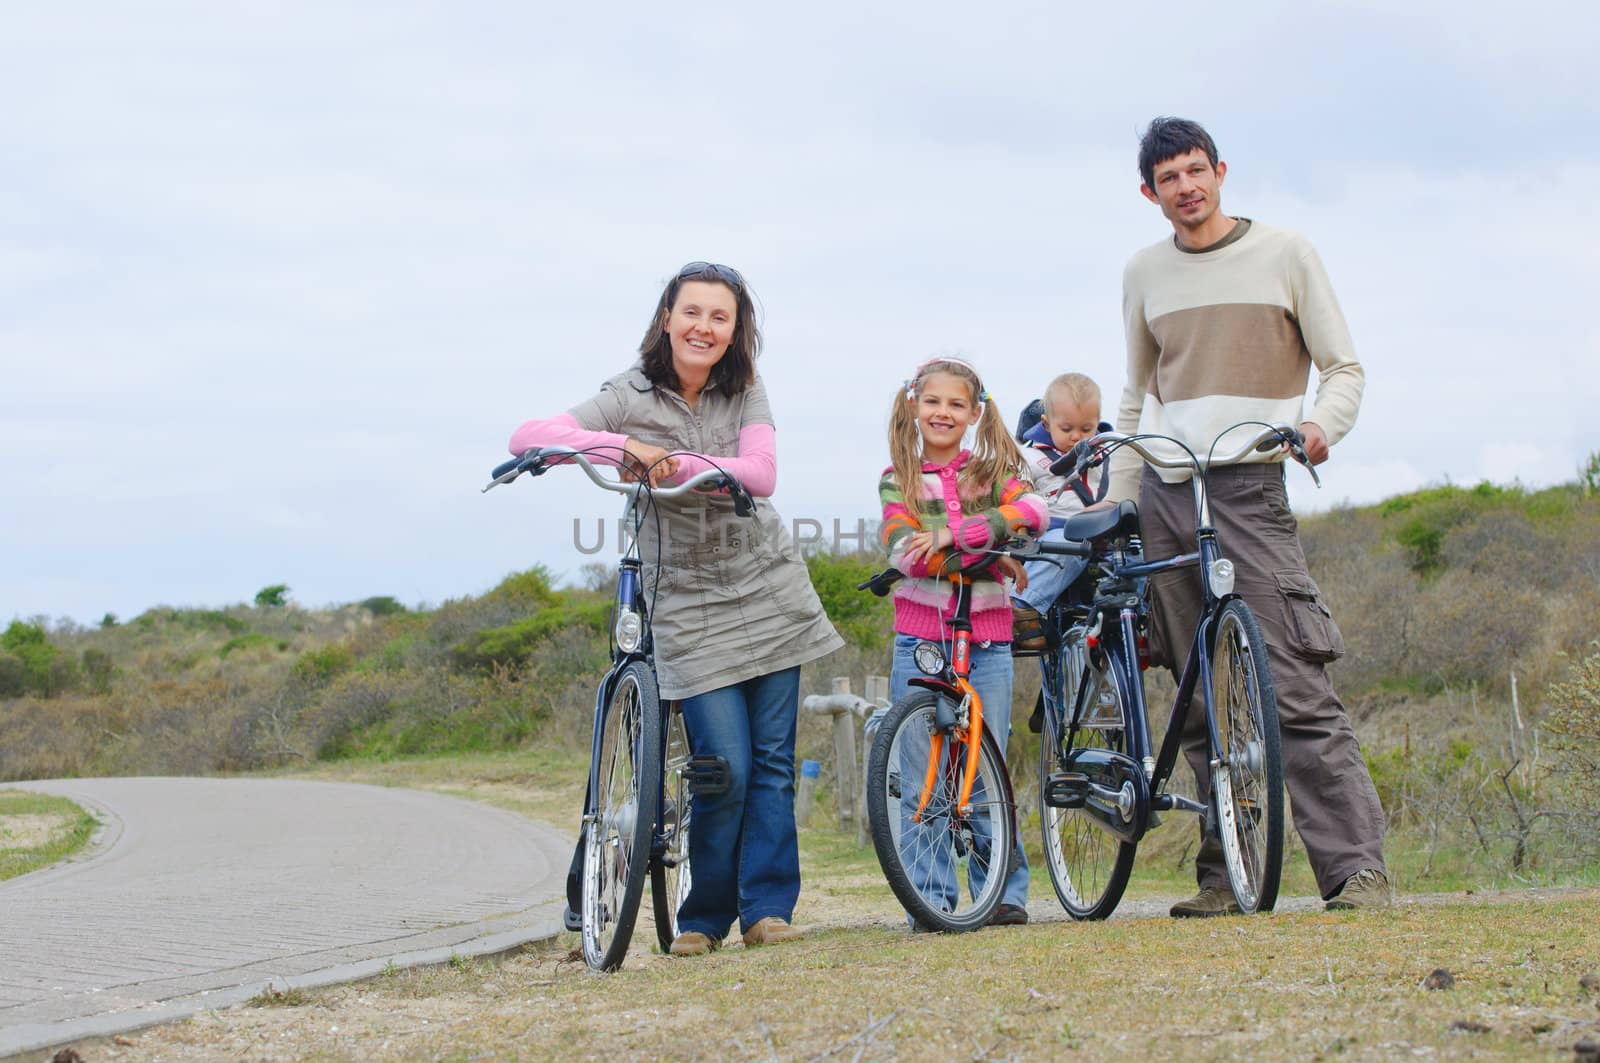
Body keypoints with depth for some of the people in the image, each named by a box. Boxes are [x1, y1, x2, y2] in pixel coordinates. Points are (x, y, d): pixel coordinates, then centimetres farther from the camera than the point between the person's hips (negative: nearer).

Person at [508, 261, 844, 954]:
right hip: (689, 605, -3)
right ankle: (705, 916, 5)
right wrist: (625, 448, -29)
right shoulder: (629, 400, -5)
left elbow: (761, 475, -16)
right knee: (726, 771, -9)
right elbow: (525, 438, -17)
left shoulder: (745, 392, 1)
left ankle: (766, 907, 10)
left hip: (769, 591, 3)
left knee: (773, 762, 2)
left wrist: (679, 465, -30)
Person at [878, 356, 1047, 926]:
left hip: (986, 638, 0)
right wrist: (990, 554, -20)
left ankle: (1005, 891, 8)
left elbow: (1033, 511, -13)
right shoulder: (898, 480, 6)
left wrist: (953, 534, -22)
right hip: (920, 636, 0)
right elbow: (907, 552, -10)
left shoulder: (992, 472, 8)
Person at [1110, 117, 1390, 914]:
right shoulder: (1145, 273, 16)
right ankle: (1226, 872, 7)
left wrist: (1320, 424, -17)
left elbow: (1344, 367, 5)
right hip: (1163, 496, 4)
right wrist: (1114, 506, 17)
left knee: (1294, 687, -14)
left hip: (1248, 488, -4)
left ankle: (1357, 868, -16)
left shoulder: (1284, 253, 6)